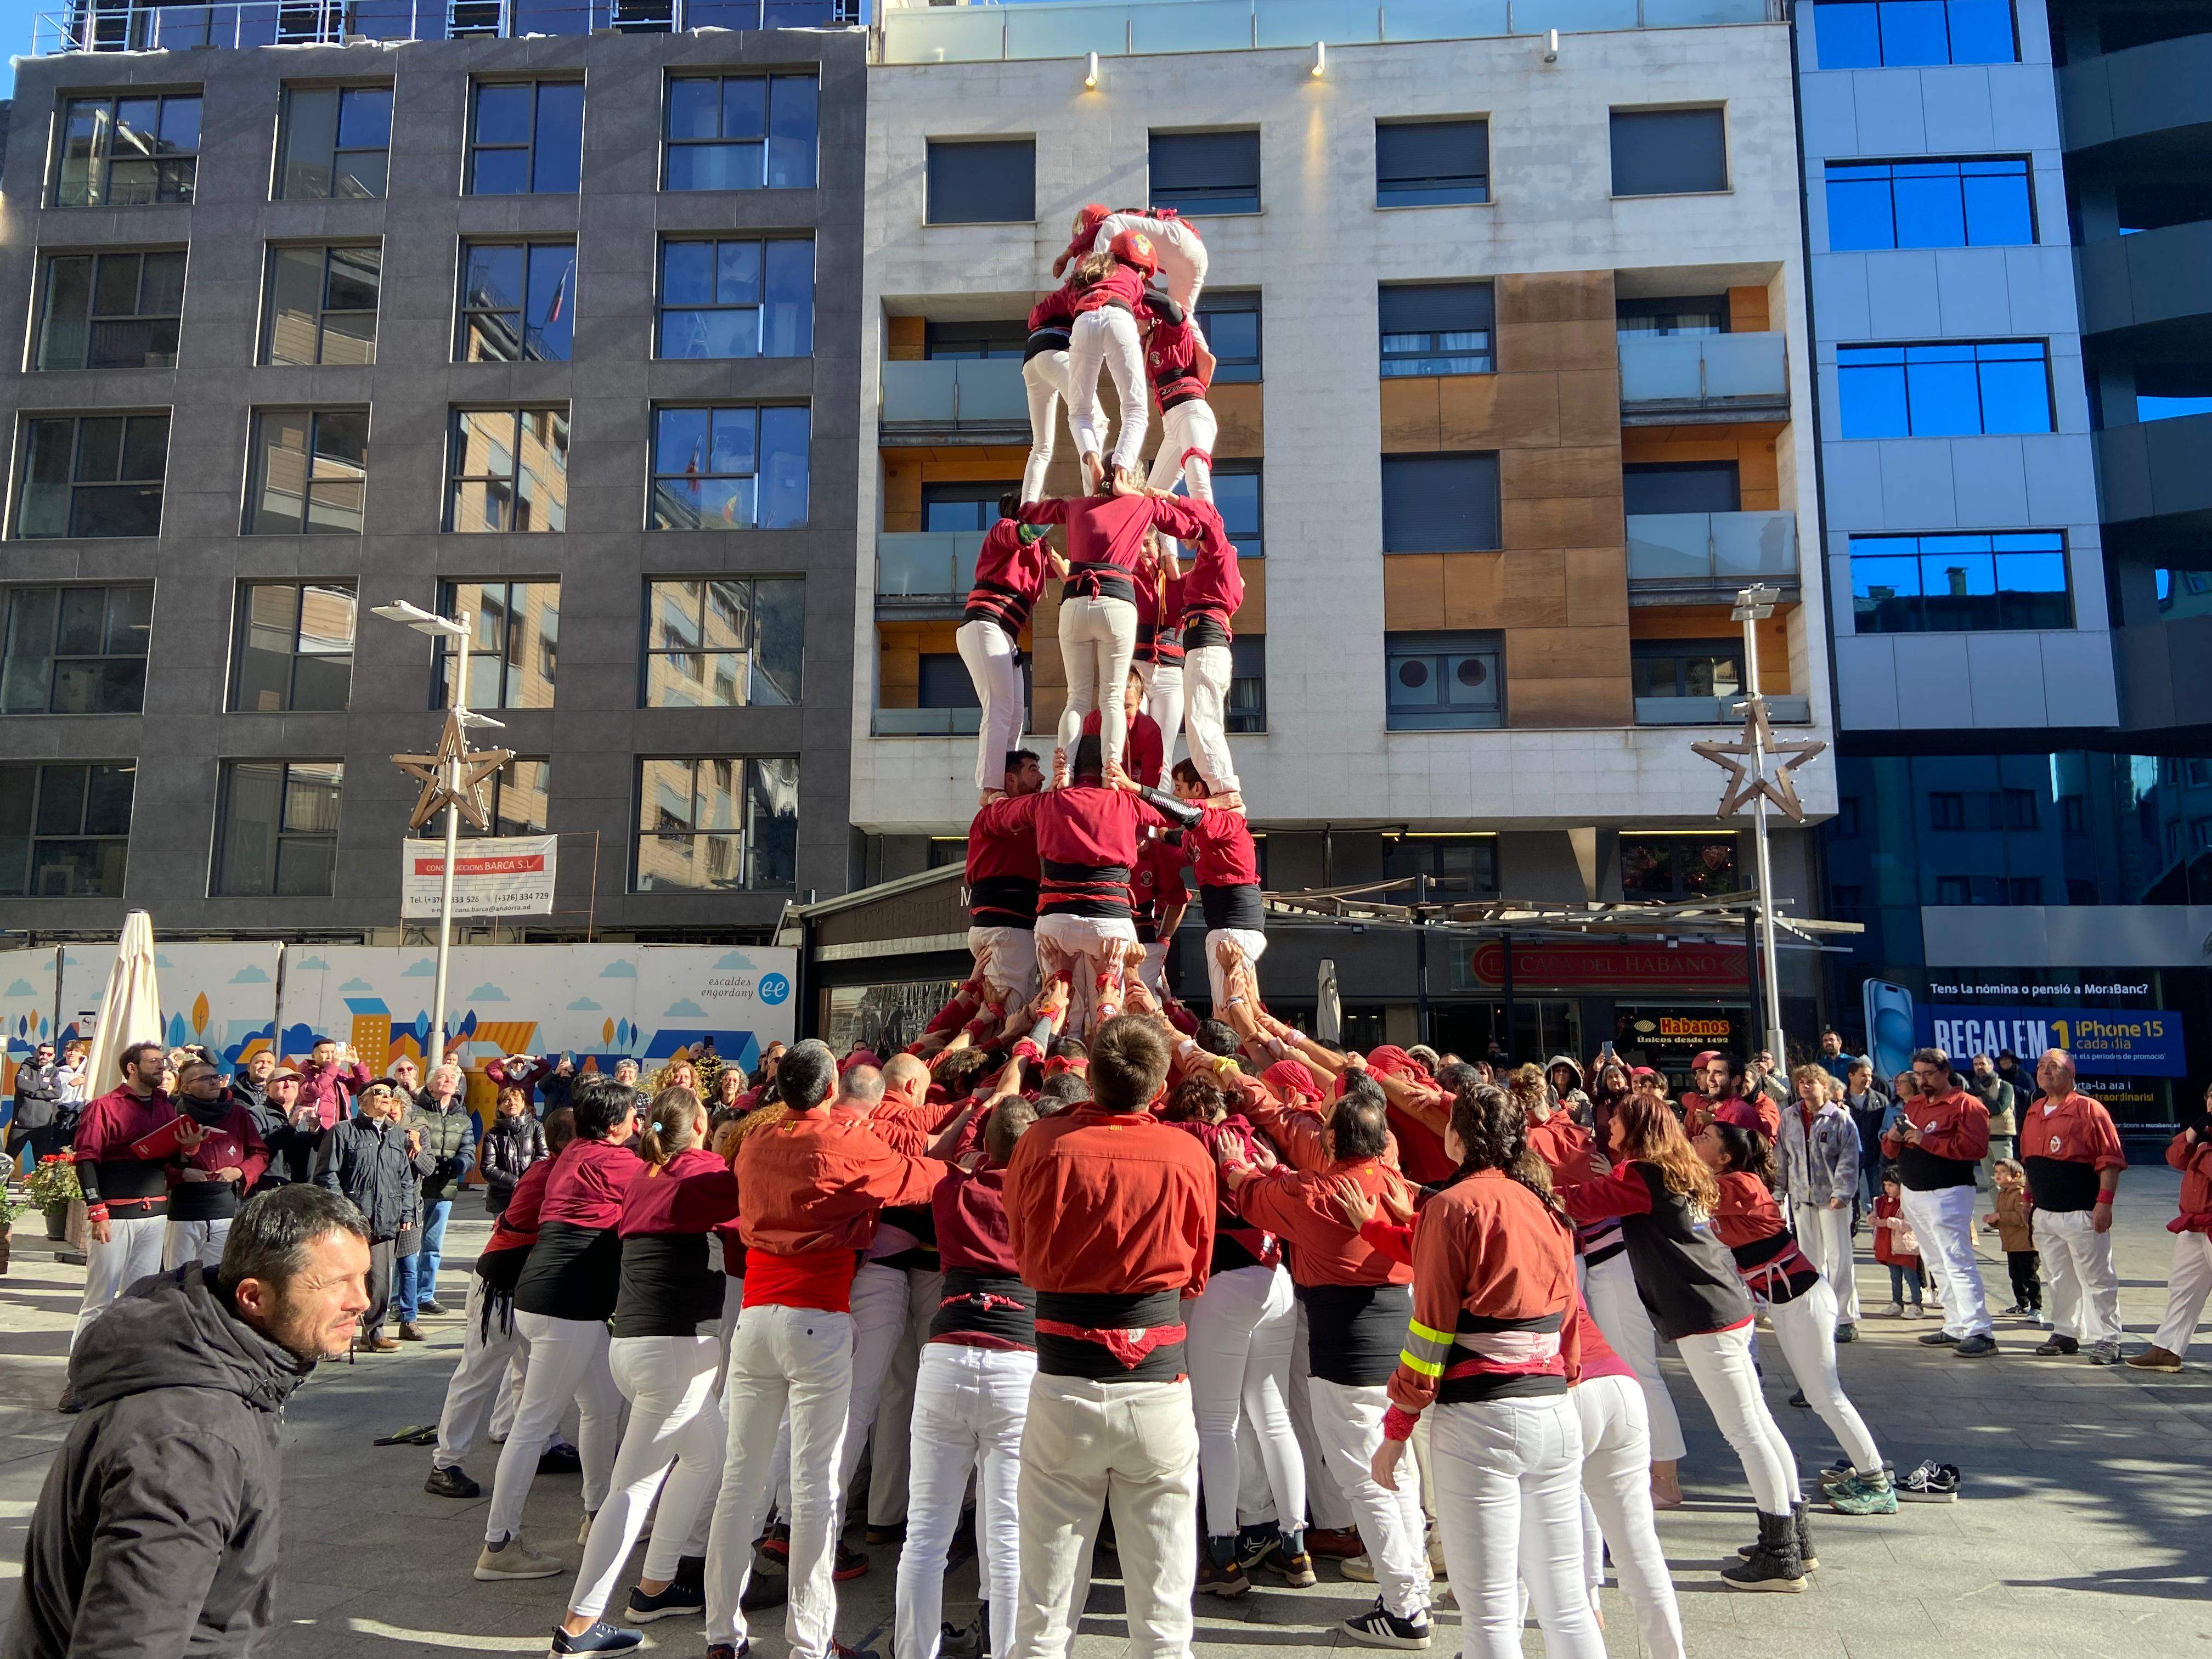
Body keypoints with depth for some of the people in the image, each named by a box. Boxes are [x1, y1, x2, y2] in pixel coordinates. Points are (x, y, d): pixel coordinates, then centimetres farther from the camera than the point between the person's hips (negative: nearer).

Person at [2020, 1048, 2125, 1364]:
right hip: (2045, 1214, 7)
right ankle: (2065, 1334, 22)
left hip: (2082, 1214, -7)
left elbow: (2110, 1160, -12)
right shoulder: (2033, 1113, 13)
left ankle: (2106, 1340, 4)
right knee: (2058, 1279, 13)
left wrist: (2104, 1202, -17)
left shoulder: (2089, 1109, -9)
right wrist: (2028, 1198, 18)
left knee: (2096, 1278, -2)